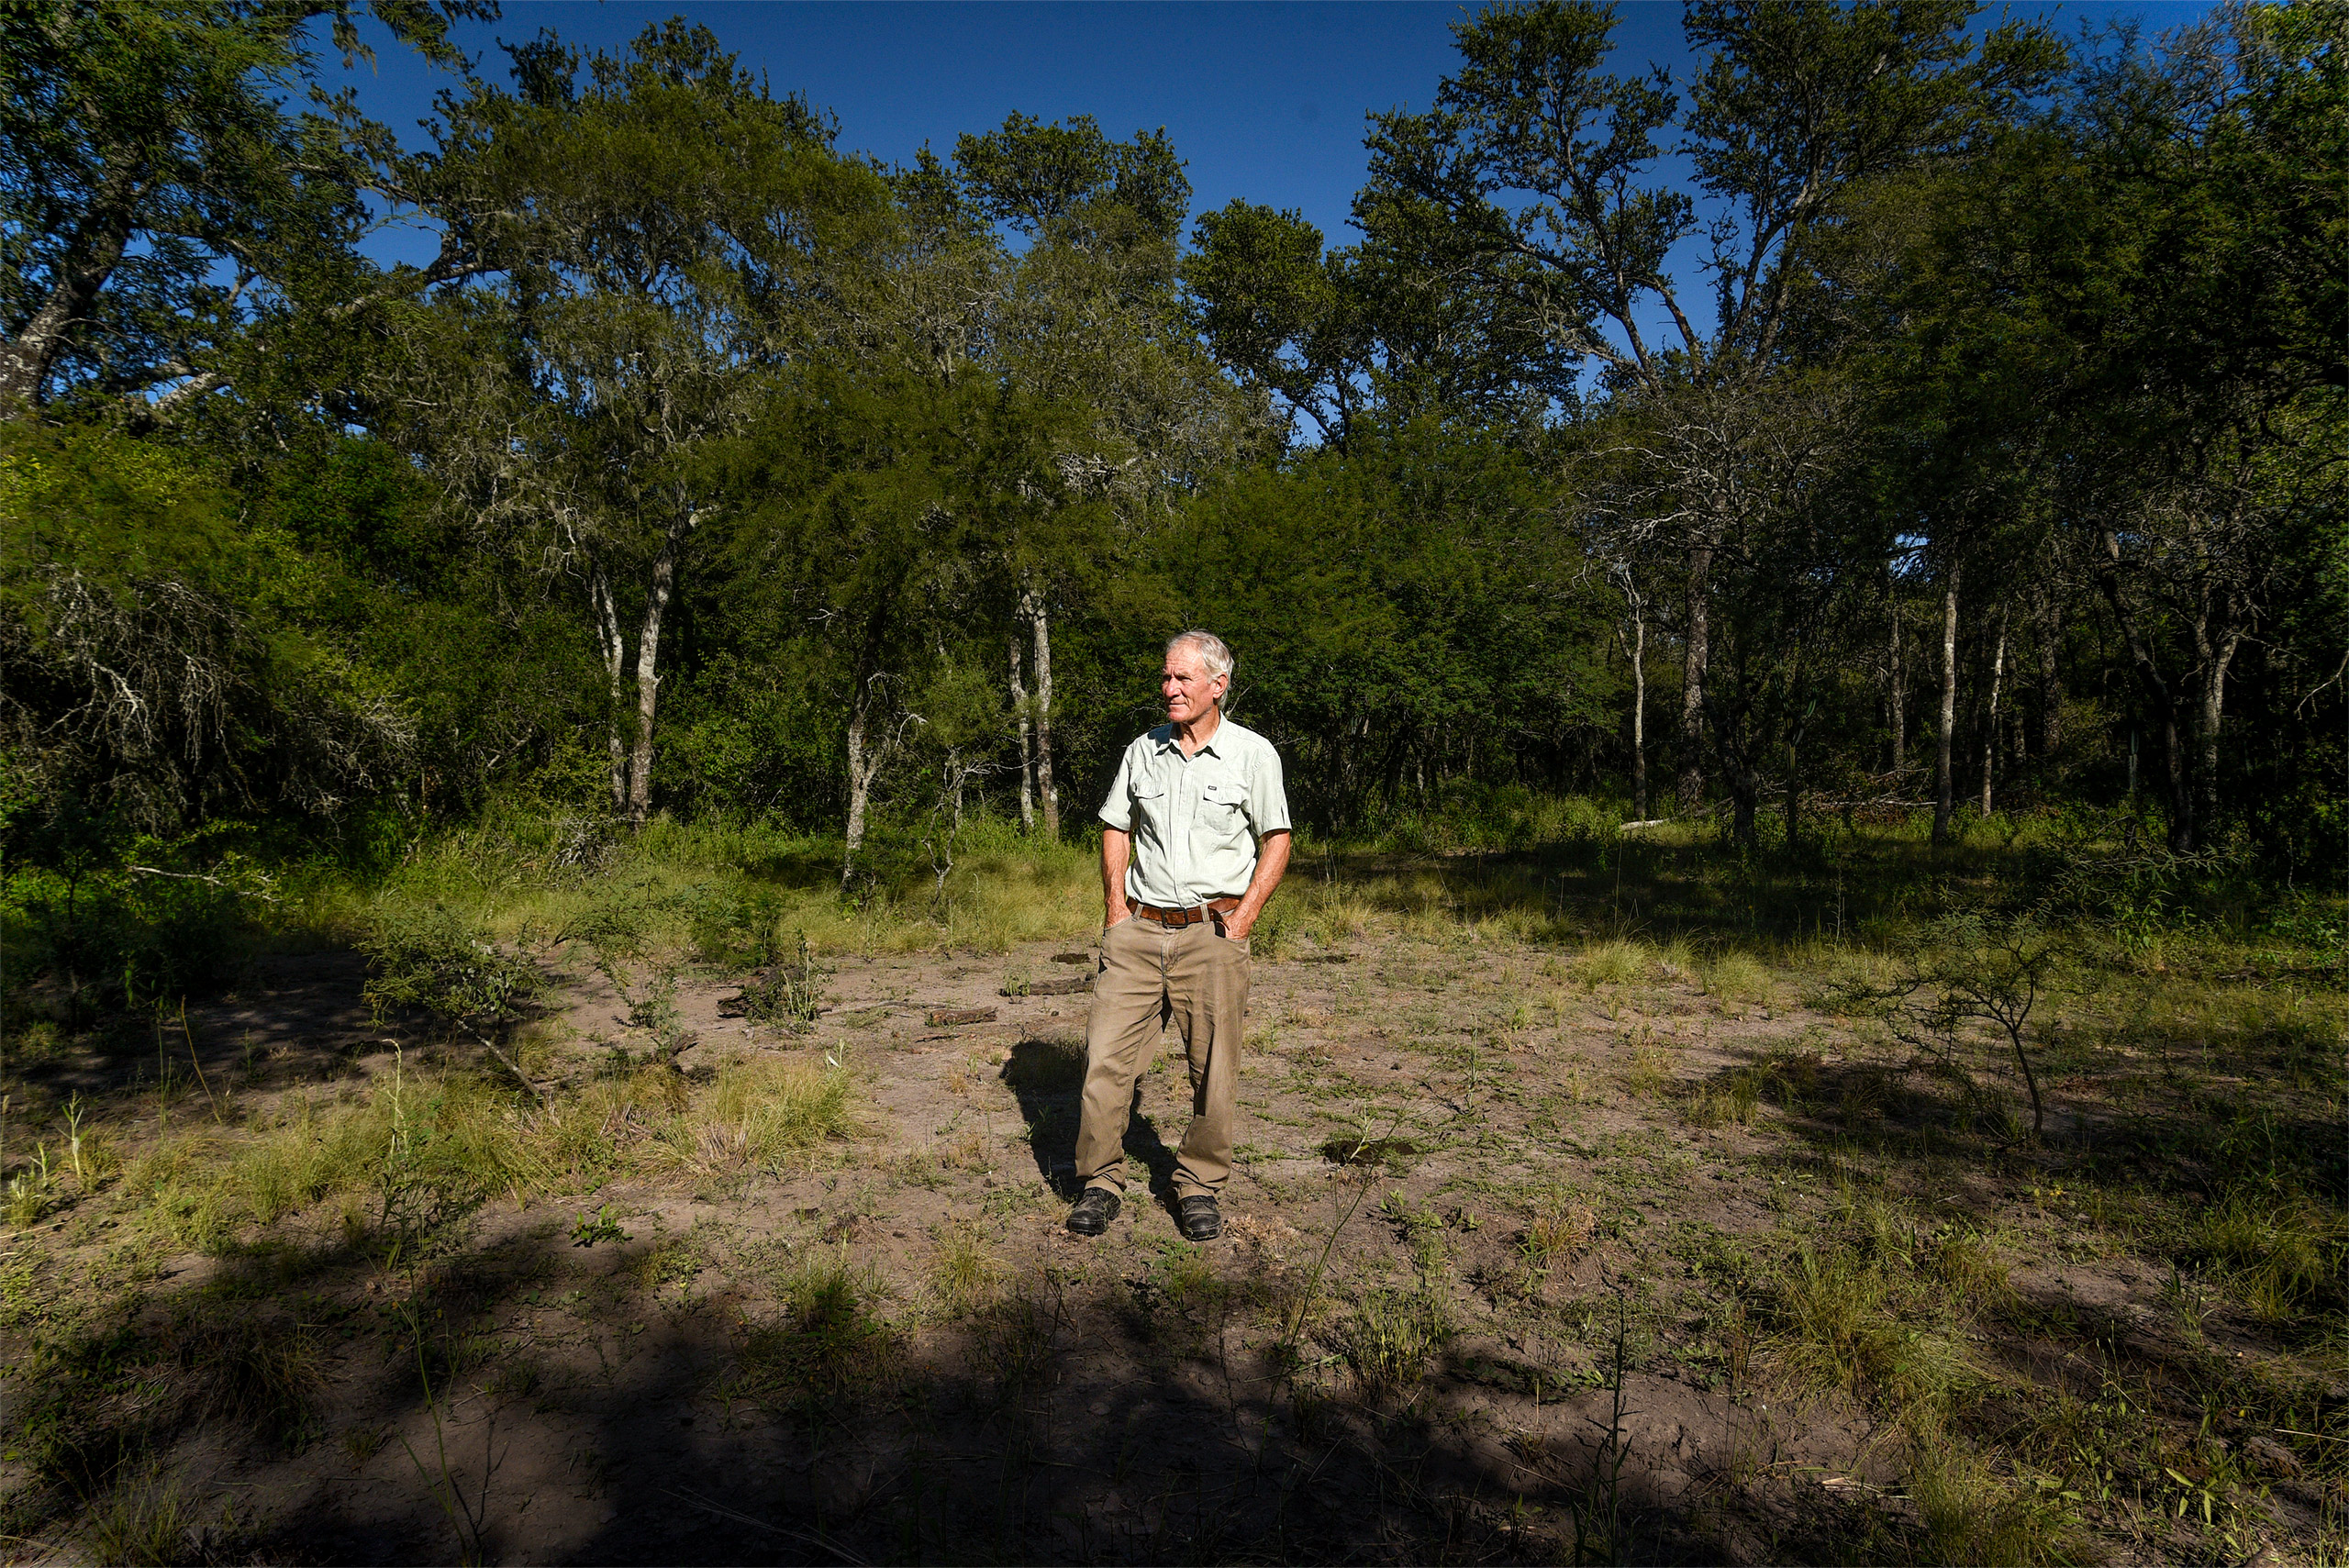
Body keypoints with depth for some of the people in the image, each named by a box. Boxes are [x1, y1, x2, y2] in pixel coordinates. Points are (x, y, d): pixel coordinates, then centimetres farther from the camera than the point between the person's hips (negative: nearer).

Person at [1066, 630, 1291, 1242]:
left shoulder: (1254, 754, 0)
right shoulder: (1143, 751, 9)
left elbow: (1277, 841, 3)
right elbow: (1116, 829, 17)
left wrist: (1242, 917, -6)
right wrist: (1116, 909, 6)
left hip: (1212, 934, -2)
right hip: (1139, 931, 3)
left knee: (1213, 1069, 3)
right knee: (1105, 1057, -1)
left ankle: (1200, 1186, 21)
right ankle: (1100, 1183, 14)